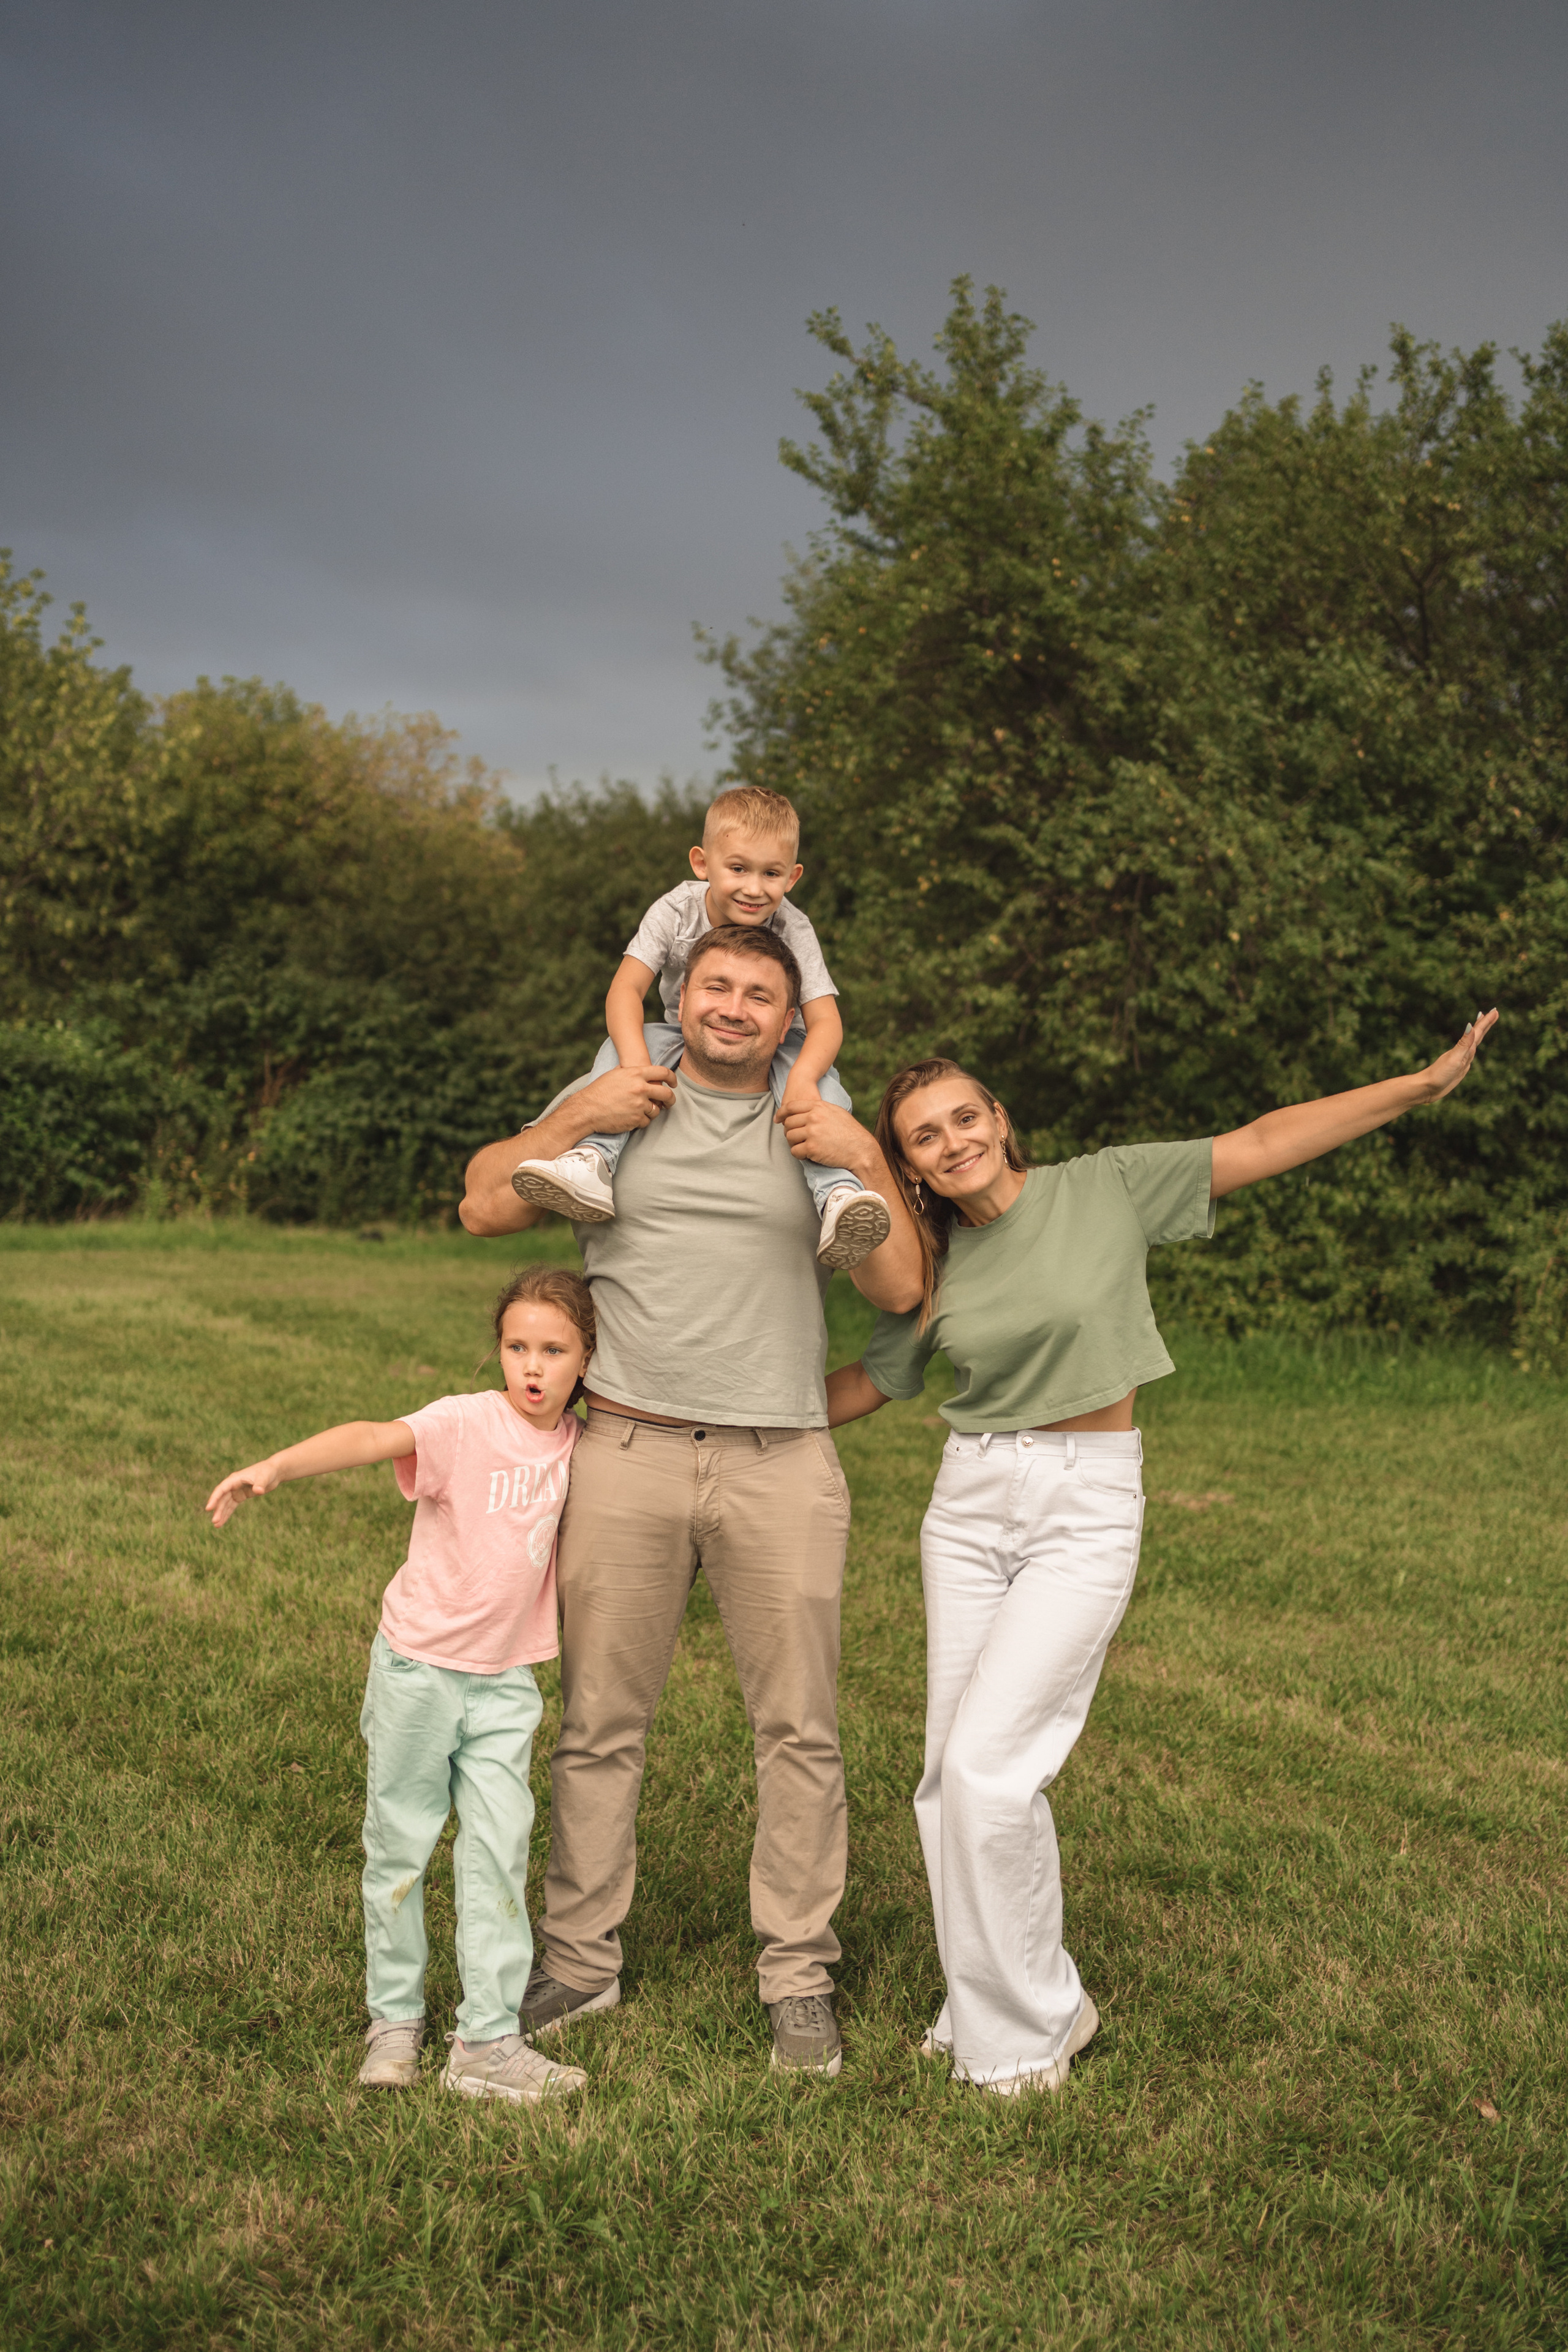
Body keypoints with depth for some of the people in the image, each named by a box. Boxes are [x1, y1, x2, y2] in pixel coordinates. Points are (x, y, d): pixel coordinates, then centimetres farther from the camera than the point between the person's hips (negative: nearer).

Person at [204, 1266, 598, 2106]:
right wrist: (274, 1466, -49)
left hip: (503, 1678, 4)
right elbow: (373, 1438, -35)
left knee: (498, 1846, 0)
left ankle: (487, 2039, 10)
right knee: (400, 1841, 9)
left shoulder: (577, 1441, -1)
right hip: (419, 1663, -3)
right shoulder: (466, 1422, -18)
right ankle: (394, 2017, 27)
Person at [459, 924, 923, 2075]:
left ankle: (800, 1980, 17)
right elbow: (484, 1209, 6)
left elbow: (900, 1289, 7)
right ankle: (581, 1962, 22)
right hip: (630, 1453, 0)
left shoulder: (817, 1130, 12)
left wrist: (867, 1164, -3)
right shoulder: (618, 1103, 12)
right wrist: (582, 1117, -2)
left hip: (782, 1465, 1)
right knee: (601, 1723, 7)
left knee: (801, 1730, 4)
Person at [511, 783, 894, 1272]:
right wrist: (635, 1058, -43)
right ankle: (596, 1162, -37)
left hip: (770, 1052, -2)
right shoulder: (677, 912, -16)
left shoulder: (793, 931, -19)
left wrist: (803, 1078, -47)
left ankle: (837, 1195, -44)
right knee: (618, 1046, -25)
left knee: (817, 1077, -34)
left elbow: (825, 1021, -25)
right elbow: (626, 989, -22)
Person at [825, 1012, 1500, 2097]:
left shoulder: (1106, 1189, -5)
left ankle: (1032, 2024, 9)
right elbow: (869, 1382, 17)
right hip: (969, 1507, 5)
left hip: (1087, 1514, -4)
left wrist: (1429, 1080, -11)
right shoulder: (934, 1267, 5)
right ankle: (994, 2007, 26)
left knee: (987, 1763, -12)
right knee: (953, 1773, 6)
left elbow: (1267, 1143, -7)